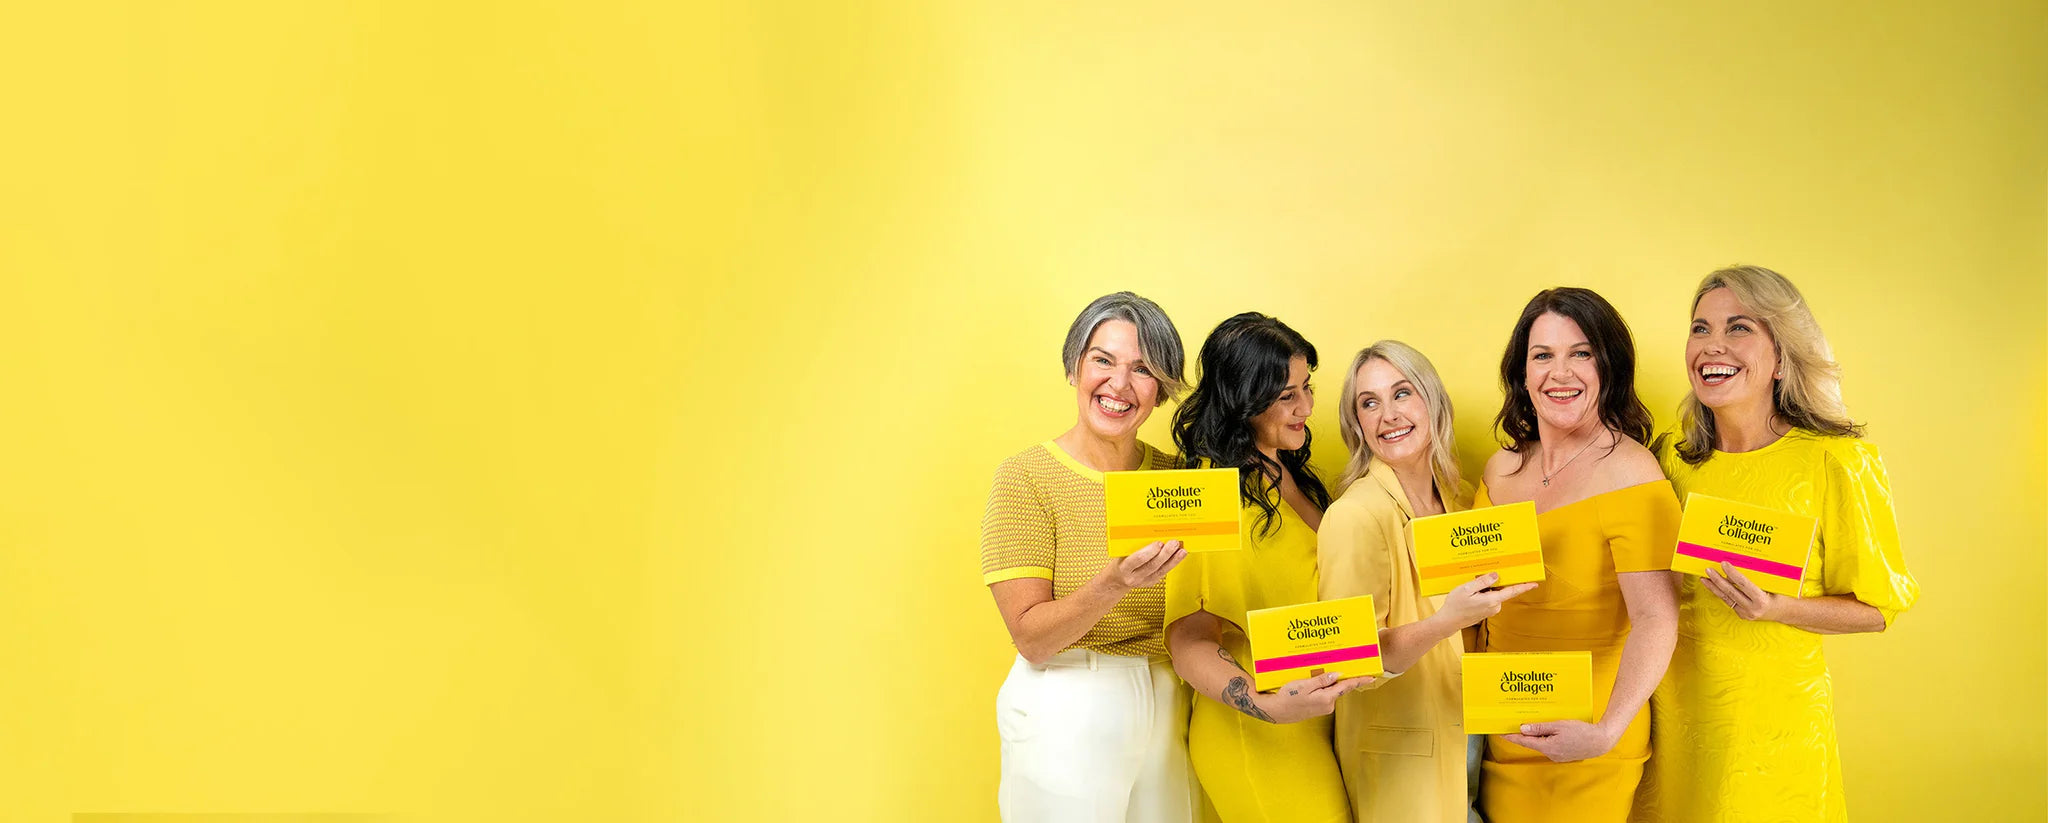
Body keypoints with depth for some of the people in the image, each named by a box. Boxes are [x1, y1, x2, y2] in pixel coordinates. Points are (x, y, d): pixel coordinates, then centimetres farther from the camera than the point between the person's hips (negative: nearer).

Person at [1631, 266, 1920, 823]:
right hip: (1673, 707, 4)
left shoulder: (1835, 461, -11)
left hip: (1774, 713, -4)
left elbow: (1876, 607, -6)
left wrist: (1777, 609, -21)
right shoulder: (1673, 455, 2)